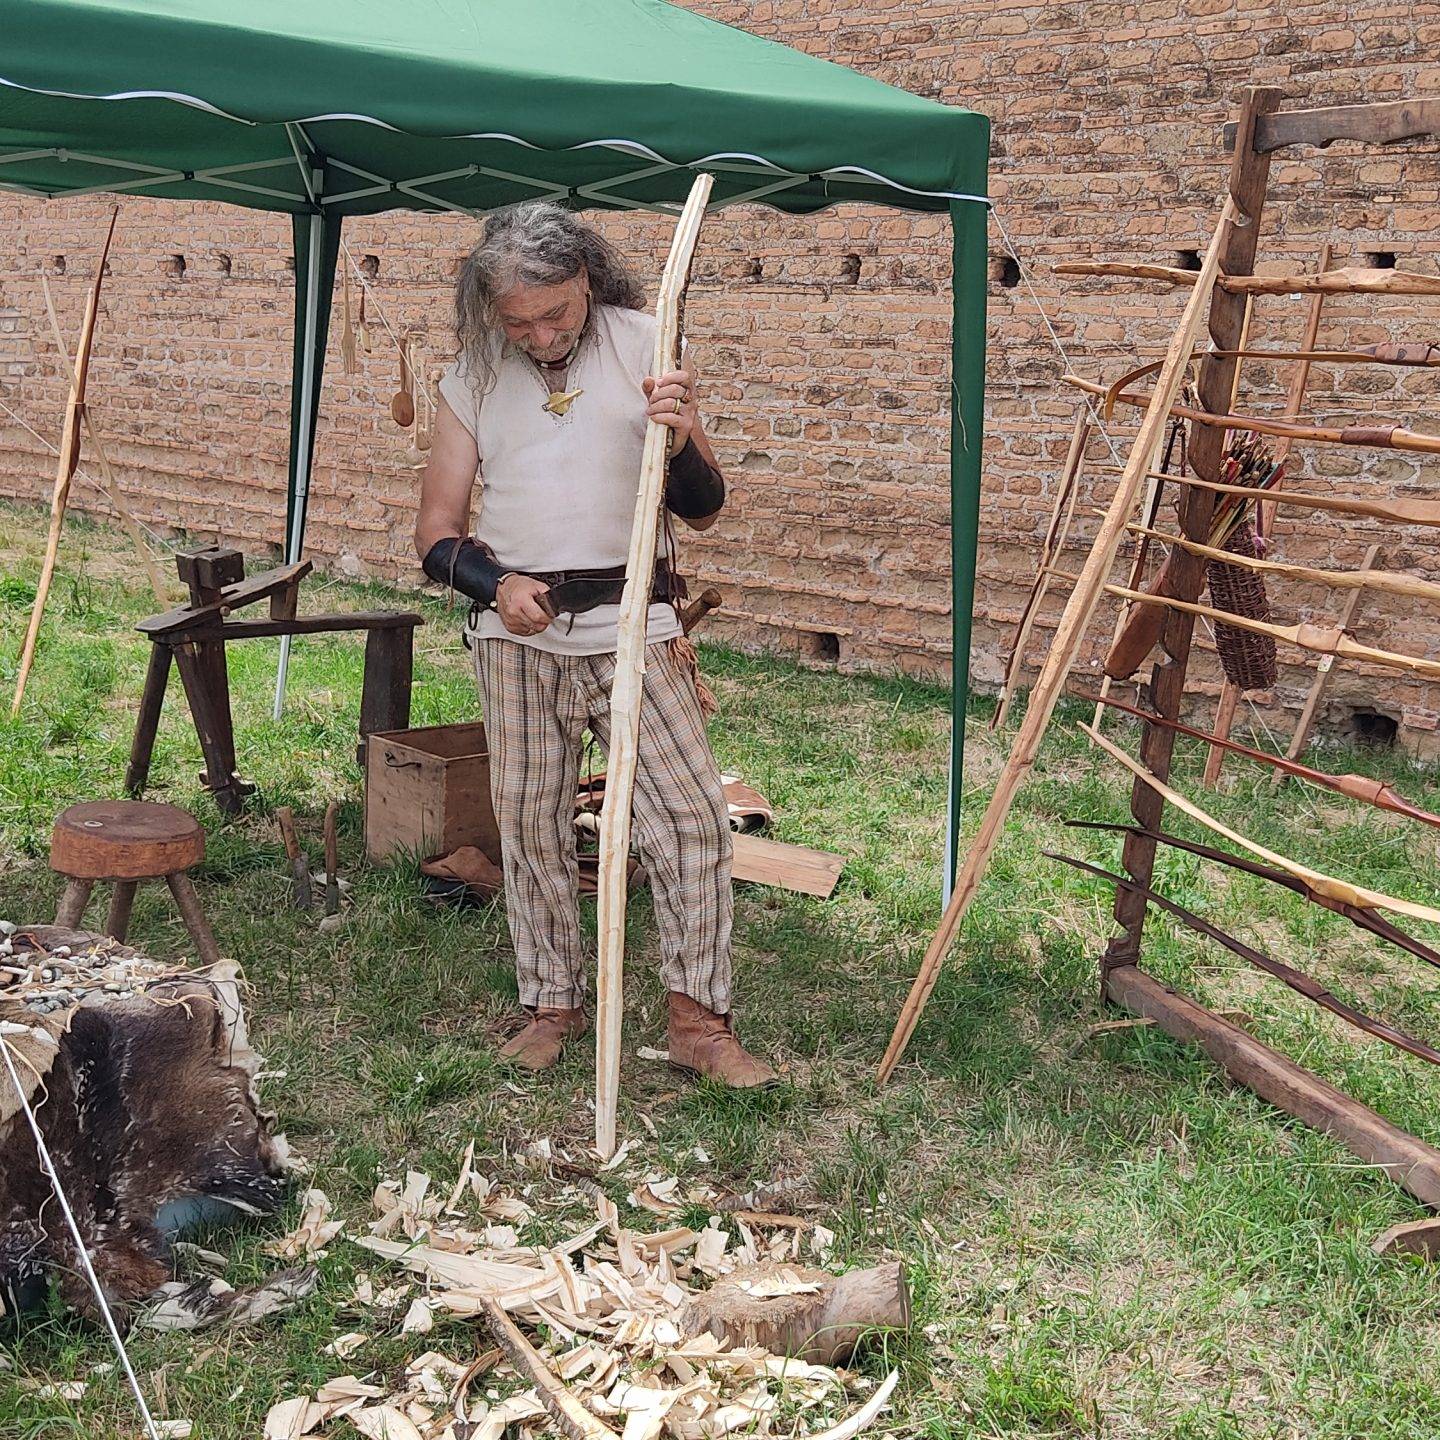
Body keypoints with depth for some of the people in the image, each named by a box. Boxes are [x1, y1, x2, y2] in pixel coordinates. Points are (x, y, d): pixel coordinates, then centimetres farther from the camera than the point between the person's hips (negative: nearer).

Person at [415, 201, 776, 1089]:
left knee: (692, 812, -7)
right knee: (530, 820, 8)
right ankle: (553, 1004, 24)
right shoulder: (474, 376, 6)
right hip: (517, 630, 2)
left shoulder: (643, 346, 0)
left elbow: (705, 512, 0)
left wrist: (682, 437, -20)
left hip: (632, 622, -2)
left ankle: (700, 1021, 4)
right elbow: (437, 534, 8)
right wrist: (495, 583, -12)